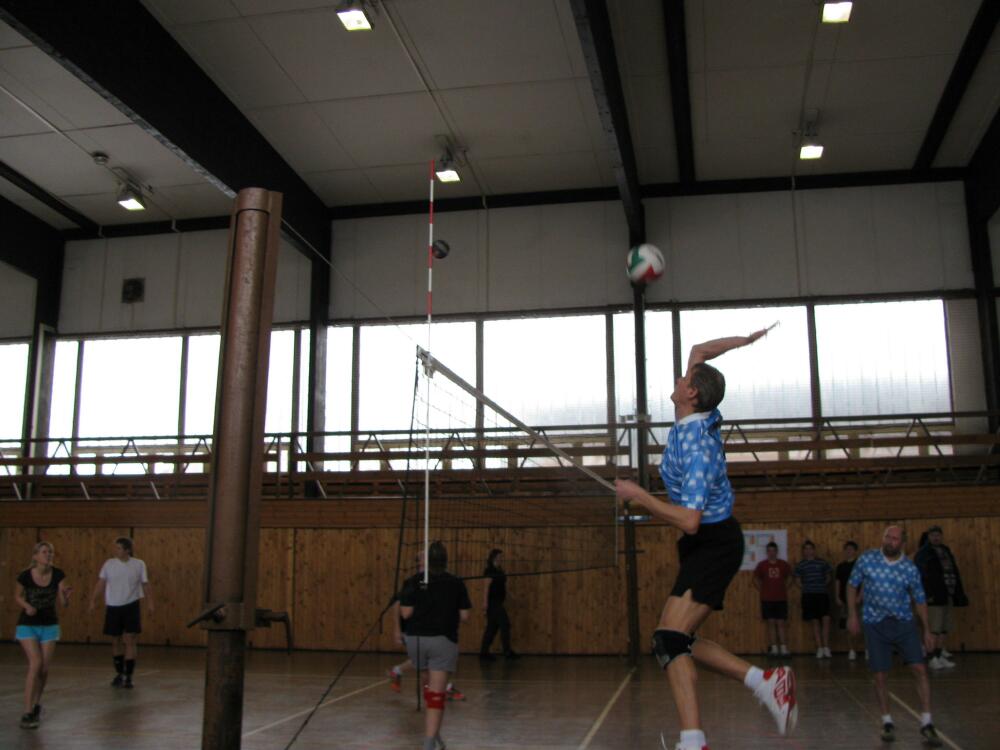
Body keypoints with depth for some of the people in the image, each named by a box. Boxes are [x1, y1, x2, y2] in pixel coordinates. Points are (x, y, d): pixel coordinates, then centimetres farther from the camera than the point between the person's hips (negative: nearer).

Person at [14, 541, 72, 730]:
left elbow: (64, 604, -14)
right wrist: (27, 606, -17)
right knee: (35, 663, -18)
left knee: (44, 668, 6)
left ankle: (36, 704, 31)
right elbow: (17, 596, 2)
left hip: (49, 625, 3)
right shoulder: (25, 576, -16)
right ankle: (27, 713, -14)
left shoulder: (58, 575, -12)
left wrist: (66, 595, -36)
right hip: (28, 625, -3)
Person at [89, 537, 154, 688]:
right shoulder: (109, 564, 0)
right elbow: (101, 584, 2)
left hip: (131, 607, -2)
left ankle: (128, 677, -1)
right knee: (115, 642, 11)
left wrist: (150, 603, -3)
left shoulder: (139, 565, -2)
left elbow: (145, 585, 3)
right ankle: (119, 674, 28)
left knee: (130, 641, -8)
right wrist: (93, 600, -6)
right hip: (113, 607, 2)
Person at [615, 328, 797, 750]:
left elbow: (689, 521, -31)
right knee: (677, 643, 8)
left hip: (714, 545, -10)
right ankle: (767, 682, 8)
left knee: (669, 639, -22)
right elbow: (698, 352, 14)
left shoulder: (697, 448, -26)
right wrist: (741, 340, 13)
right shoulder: (694, 418, 0)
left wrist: (638, 496, -24)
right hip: (703, 545, 10)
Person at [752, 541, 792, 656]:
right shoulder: (762, 565, 0)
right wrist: (763, 590, 1)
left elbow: (789, 579, 14)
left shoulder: (784, 565, 2)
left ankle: (783, 648, 0)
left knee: (781, 623, 0)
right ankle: (774, 649, 4)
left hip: (781, 598, 0)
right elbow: (756, 580, 9)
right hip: (767, 599, 0)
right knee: (771, 623, 0)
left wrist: (784, 589, 5)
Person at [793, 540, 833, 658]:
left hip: (822, 594, 0)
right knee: (815, 622, 4)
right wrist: (806, 588, -3)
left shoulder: (822, 563, 6)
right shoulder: (800, 565, 4)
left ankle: (826, 647, 0)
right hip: (809, 595, 0)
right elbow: (798, 581, 9)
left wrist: (825, 585, 2)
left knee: (826, 619, -8)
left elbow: (828, 576, 16)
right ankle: (819, 648, 9)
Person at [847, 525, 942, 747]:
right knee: (880, 676, 2)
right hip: (875, 625, 0)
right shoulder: (866, 560, -5)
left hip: (903, 623, 1)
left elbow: (919, 600, 8)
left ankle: (926, 724, 1)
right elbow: (852, 585, 6)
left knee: (920, 669, -9)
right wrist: (852, 615, 1)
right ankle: (887, 723, 18)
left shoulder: (910, 568, -3)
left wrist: (927, 630, 8)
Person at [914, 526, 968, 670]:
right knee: (935, 628, -8)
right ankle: (934, 658, -3)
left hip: (947, 596, 7)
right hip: (934, 597, -7)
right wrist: (926, 594, -22)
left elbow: (954, 573, 18)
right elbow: (921, 575, -14)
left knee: (945, 628, 10)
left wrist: (959, 593, 14)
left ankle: (939, 656, 19)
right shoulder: (923, 553, -7)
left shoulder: (946, 551, 15)